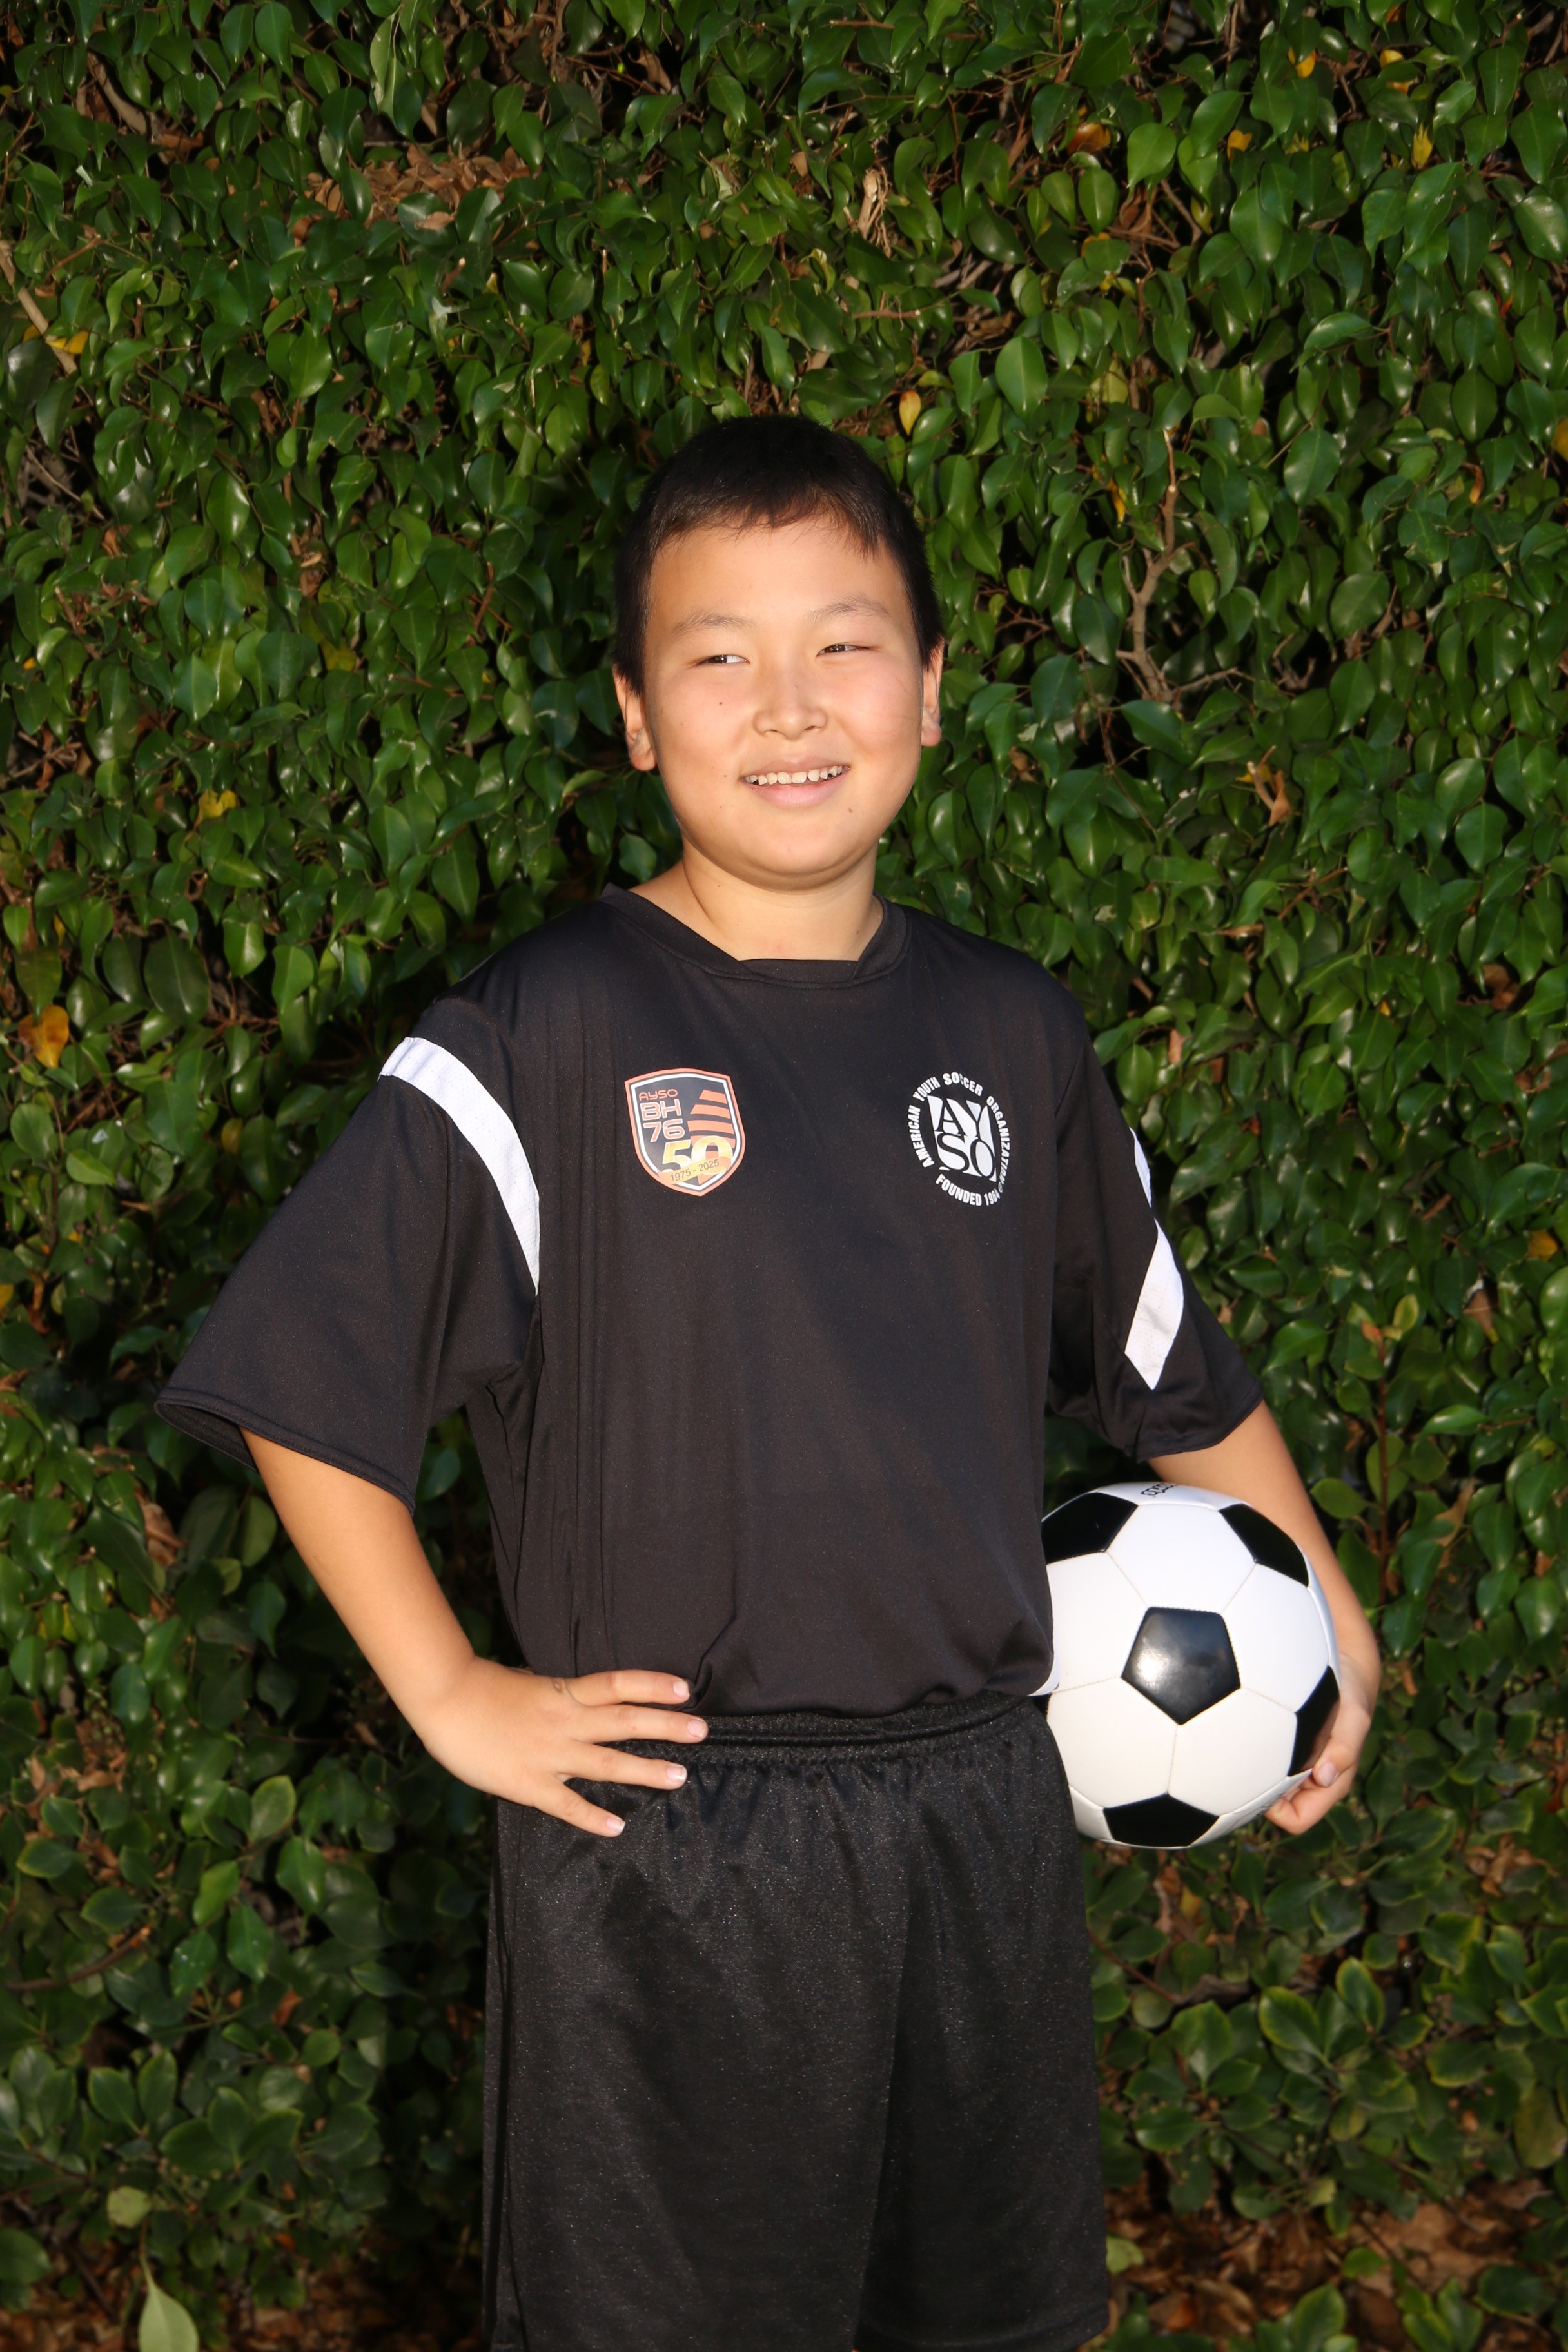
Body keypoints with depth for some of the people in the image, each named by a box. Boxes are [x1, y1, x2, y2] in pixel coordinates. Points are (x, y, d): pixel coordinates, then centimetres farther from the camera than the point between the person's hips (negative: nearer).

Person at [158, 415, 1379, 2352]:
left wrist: (1330, 1615, 19)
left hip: (982, 1811, 4)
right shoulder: (548, 1032, -9)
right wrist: (451, 1700, -9)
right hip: (668, 1844, -4)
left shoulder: (1011, 1033, 5)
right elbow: (294, 1374, -9)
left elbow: (1166, 1356, 19)